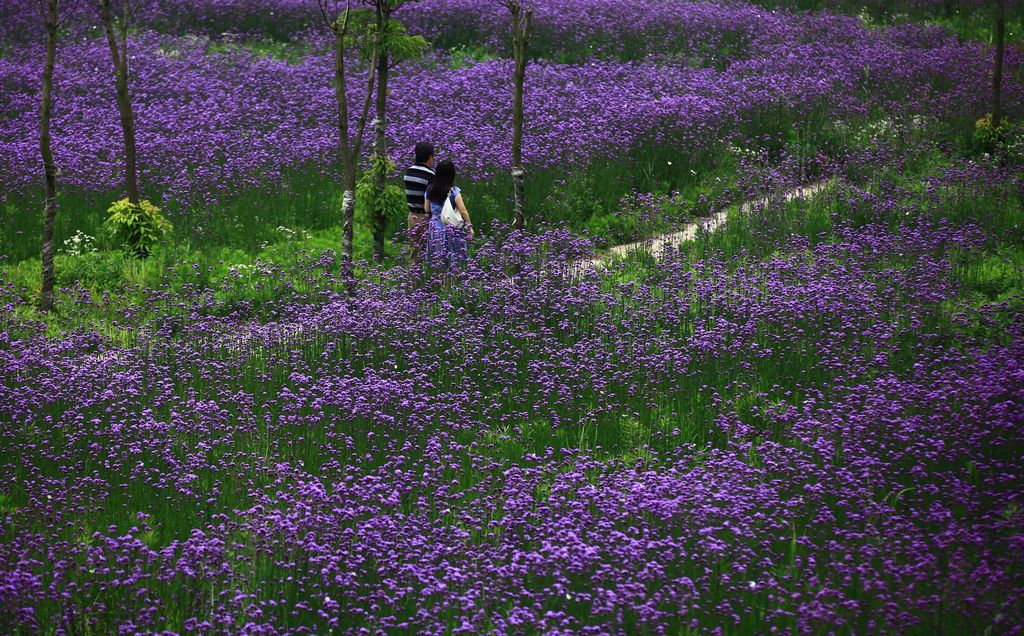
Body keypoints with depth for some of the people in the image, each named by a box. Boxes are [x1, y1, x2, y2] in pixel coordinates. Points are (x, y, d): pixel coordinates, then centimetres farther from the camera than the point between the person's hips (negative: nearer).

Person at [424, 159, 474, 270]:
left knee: (437, 262, 9)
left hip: (435, 228, 4)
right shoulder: (453, 191, -12)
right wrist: (469, 226, -3)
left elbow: (426, 210, 9)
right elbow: (463, 211, -14)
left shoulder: (430, 190, 0)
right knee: (454, 262, 2)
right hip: (452, 229, -4)